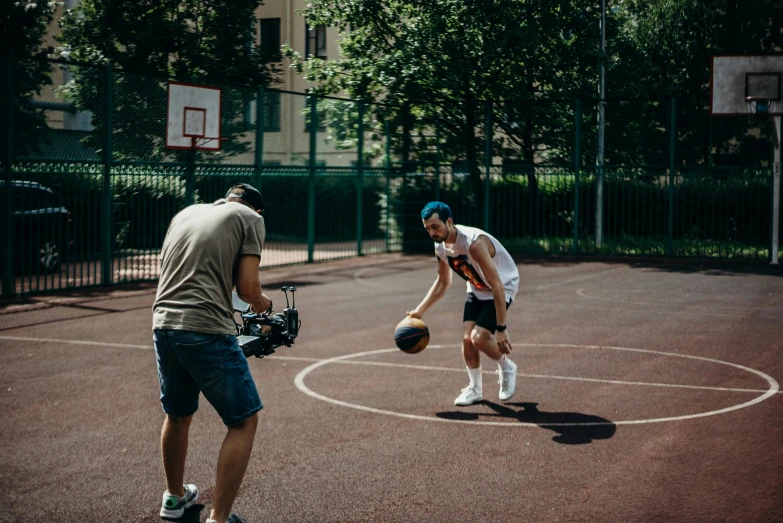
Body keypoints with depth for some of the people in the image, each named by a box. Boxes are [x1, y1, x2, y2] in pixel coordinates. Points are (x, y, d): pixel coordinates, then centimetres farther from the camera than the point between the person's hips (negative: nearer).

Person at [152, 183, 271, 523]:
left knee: (178, 414, 26)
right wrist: (262, 304, 17)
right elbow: (247, 287, -5)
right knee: (244, 421, 5)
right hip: (206, 330, -7)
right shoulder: (250, 219, 4)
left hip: (163, 325, 7)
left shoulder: (185, 214, 21)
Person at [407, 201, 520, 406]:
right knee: (467, 338, -4)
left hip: (504, 286, -7)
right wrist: (419, 311, 2)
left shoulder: (473, 242, -36)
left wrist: (501, 329, -35)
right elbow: (443, 282, 9)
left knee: (479, 338, -19)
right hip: (476, 289, 7)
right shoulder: (440, 247, -10)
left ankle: (507, 369, 11)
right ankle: (475, 389, 16)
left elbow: (497, 286, -35)